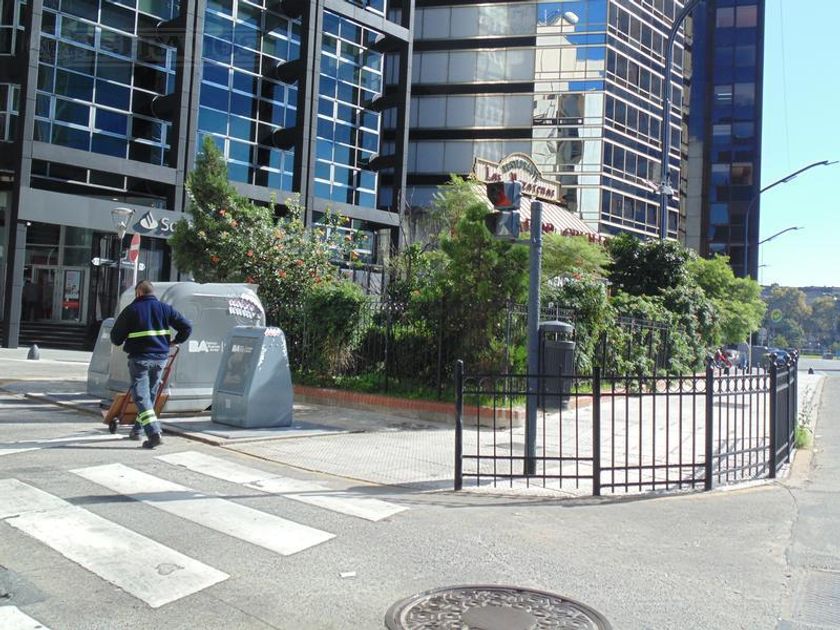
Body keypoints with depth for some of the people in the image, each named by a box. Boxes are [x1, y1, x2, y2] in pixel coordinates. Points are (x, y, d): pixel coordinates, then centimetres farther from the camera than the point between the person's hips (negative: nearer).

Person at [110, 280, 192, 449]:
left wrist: (119, 341, 22)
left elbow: (116, 336, -1)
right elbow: (186, 326, 3)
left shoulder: (131, 310, -4)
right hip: (161, 358, 5)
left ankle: (154, 432, -18)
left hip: (139, 358, -4)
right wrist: (175, 341, 16)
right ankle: (137, 430, 29)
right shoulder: (165, 308, 6)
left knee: (141, 396, -4)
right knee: (150, 394, 18)